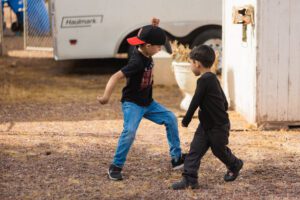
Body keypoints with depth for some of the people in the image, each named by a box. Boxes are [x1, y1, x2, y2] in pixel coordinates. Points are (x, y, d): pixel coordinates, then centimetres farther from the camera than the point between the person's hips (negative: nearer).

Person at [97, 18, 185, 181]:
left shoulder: (146, 54, -3)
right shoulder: (137, 62, -28)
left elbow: (143, 37, 20)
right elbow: (116, 76, -37)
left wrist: (153, 27, 0)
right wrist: (106, 95, -52)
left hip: (148, 103, 9)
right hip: (132, 103, -9)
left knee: (170, 119, 8)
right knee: (130, 131, -26)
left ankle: (177, 158, 17)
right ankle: (115, 167, -12)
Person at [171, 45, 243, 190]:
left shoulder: (204, 80, -22)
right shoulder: (213, 78, 8)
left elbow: (195, 102, -20)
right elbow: (224, 103, 14)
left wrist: (186, 120, -8)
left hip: (218, 126, -9)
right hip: (206, 125, 9)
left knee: (219, 150, 12)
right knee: (195, 150, 0)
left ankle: (234, 166, 39)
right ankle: (189, 179, -3)